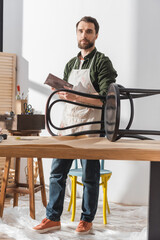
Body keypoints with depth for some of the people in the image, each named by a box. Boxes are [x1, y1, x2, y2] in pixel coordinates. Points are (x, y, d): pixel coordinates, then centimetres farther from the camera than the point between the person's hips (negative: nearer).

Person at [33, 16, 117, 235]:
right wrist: (60, 91, 5)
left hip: (90, 129, -6)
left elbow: (106, 99, -14)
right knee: (57, 172, 5)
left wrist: (75, 97, -21)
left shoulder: (102, 62, -3)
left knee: (90, 177, 4)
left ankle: (87, 220, 19)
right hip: (68, 126, 6)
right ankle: (53, 218, 16)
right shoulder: (71, 64, 17)